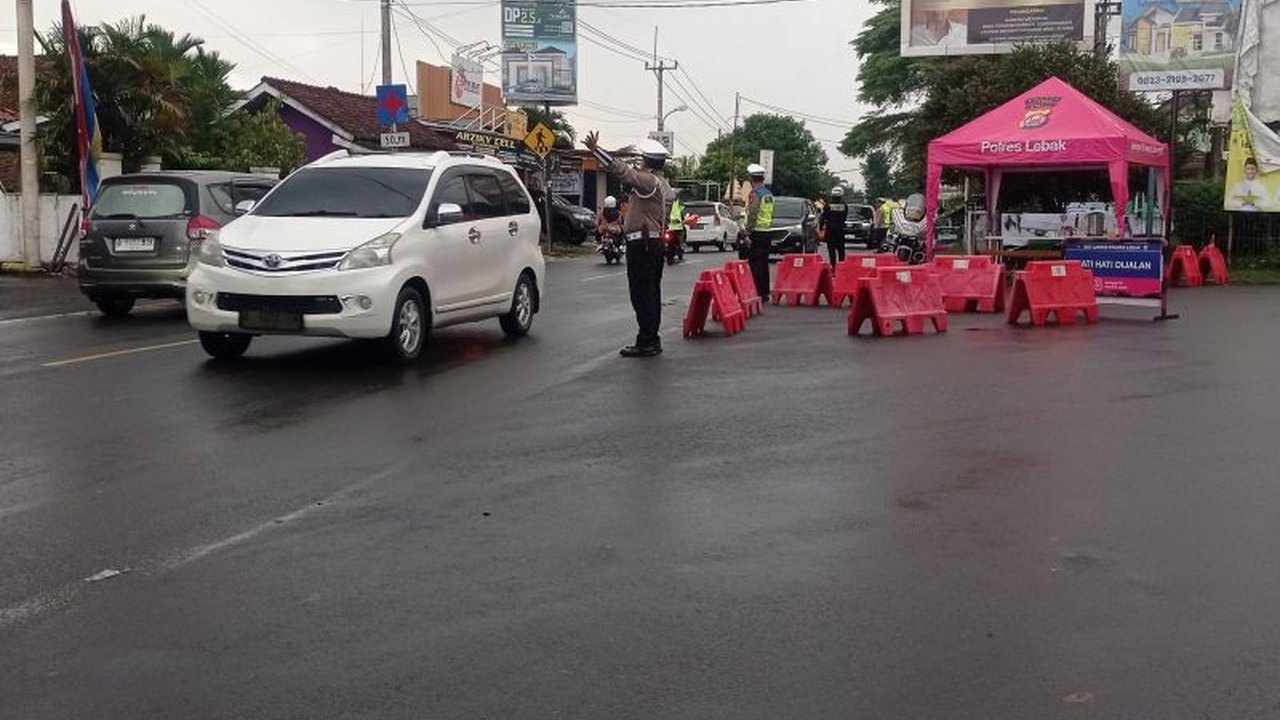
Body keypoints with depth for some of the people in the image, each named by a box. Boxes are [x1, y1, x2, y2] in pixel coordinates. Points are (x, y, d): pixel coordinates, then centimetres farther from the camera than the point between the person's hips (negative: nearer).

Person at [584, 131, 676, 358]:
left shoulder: (649, 182, -14)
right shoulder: (663, 185, 16)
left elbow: (622, 171, -25)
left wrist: (596, 149, -27)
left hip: (642, 243, -10)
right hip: (656, 241, 10)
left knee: (642, 294, -8)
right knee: (651, 293, 12)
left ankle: (646, 343, -8)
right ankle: (652, 341, 17)